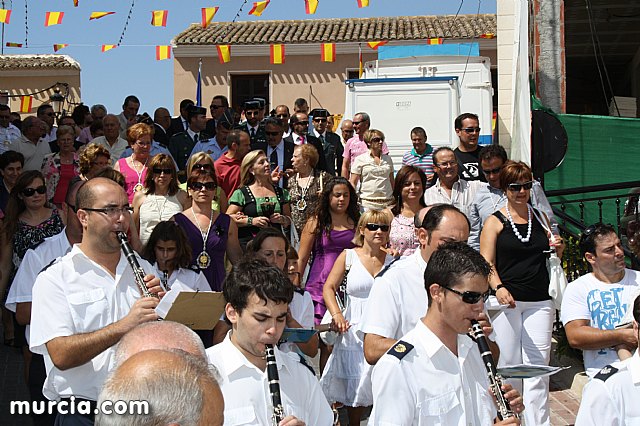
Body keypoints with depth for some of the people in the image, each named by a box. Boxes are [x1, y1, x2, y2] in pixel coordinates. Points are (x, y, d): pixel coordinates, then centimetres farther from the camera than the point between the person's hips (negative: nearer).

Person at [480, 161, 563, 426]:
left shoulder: (541, 218, 14)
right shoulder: (495, 222, 1)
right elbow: (486, 262, -6)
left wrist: (557, 250, 2)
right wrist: (498, 287, -23)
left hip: (540, 301, 3)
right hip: (506, 300, -3)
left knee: (538, 365, -2)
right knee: (509, 363, 3)